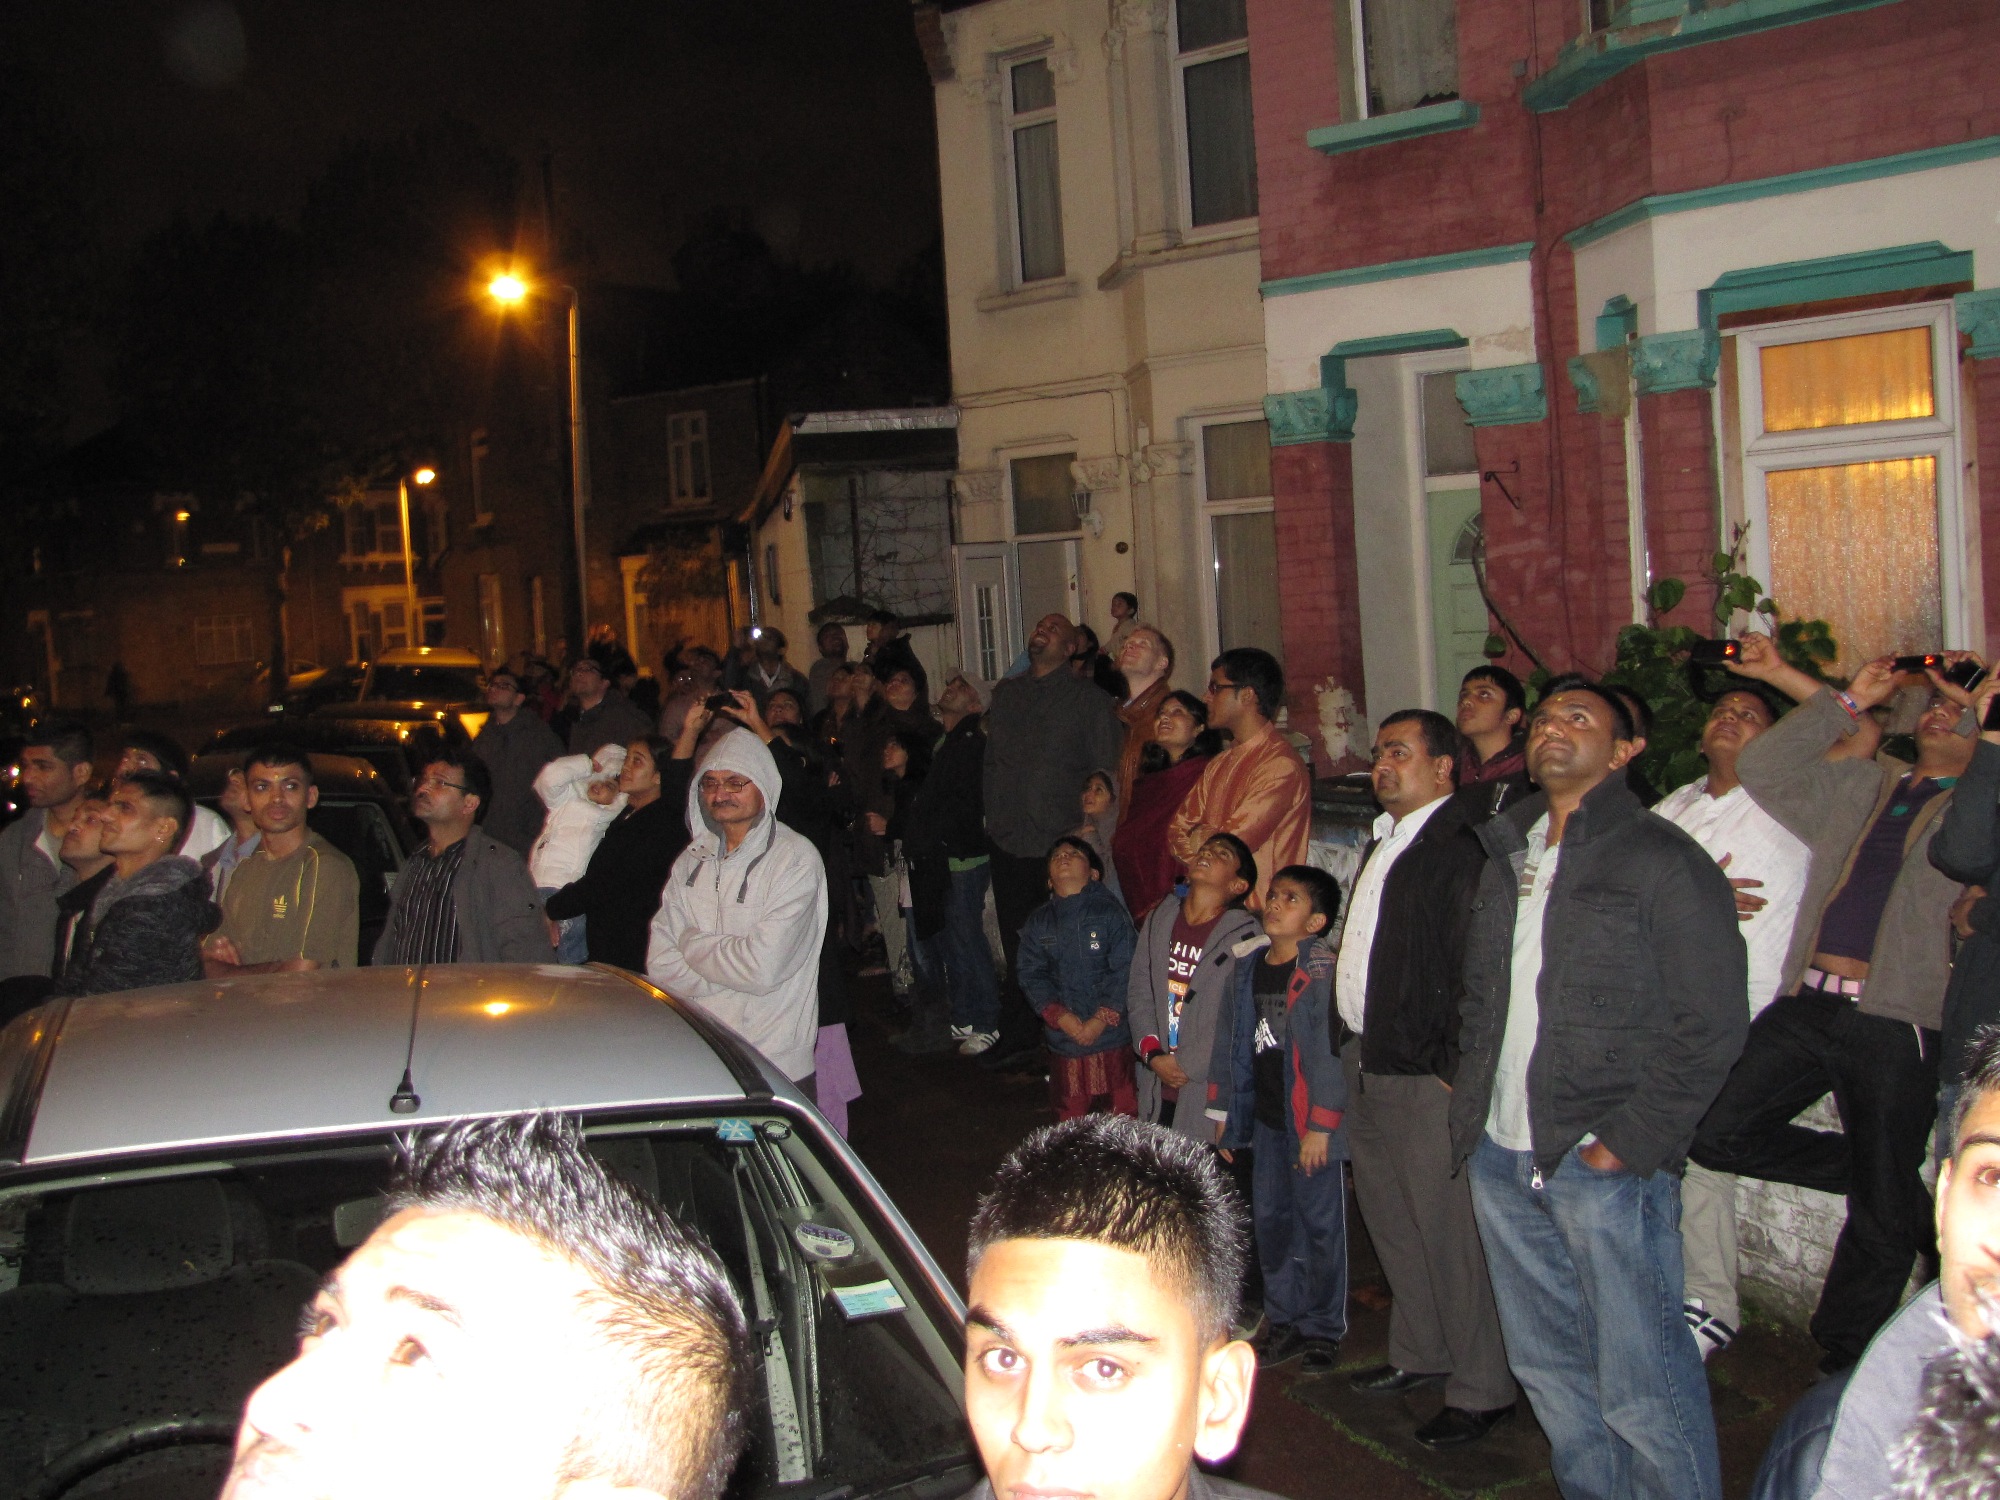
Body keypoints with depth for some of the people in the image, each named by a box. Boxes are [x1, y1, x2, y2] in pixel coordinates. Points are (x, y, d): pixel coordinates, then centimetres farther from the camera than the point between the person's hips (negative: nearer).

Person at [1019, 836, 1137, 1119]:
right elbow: (1031, 975, 1)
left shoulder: (1110, 912, -2)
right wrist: (1061, 1017, -13)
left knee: (1124, 1111, 4)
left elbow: (1124, 971, -8)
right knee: (1070, 1116, 9)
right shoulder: (1037, 922, 8)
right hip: (1064, 1036, 3)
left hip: (1111, 1032, -3)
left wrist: (1101, 1019, -15)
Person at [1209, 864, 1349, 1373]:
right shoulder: (1248, 965, 7)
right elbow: (1229, 1038, 13)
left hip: (1310, 1121, -6)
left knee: (1319, 1222, 3)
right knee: (1270, 1218, 12)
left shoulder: (1323, 970, -13)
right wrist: (1223, 1110, 13)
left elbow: (1330, 1049, -17)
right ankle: (1285, 1321, 25)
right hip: (1266, 1119, 6)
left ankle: (1323, 1329, 17)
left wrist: (1320, 1126, -19)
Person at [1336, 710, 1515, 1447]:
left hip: (1425, 1077, -10)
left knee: (1449, 1229, 0)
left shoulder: (1461, 852, -17)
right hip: (1366, 1060, 10)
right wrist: (1354, 1042, 16)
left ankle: (1480, 1390, 13)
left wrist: (1452, 1070, -18)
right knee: (1391, 1218, 20)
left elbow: (1474, 971, -20)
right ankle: (1420, 1352, 37)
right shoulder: (1385, 841, 15)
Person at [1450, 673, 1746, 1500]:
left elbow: (1711, 1026, -10)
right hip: (1502, 1154, 7)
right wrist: (1472, 1104, 9)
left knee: (1641, 1390, -4)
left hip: (1607, 1164, -7)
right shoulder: (1506, 855, 14)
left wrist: (1629, 1144, -14)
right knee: (1547, 1368, 16)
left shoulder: (1664, 862, -7)